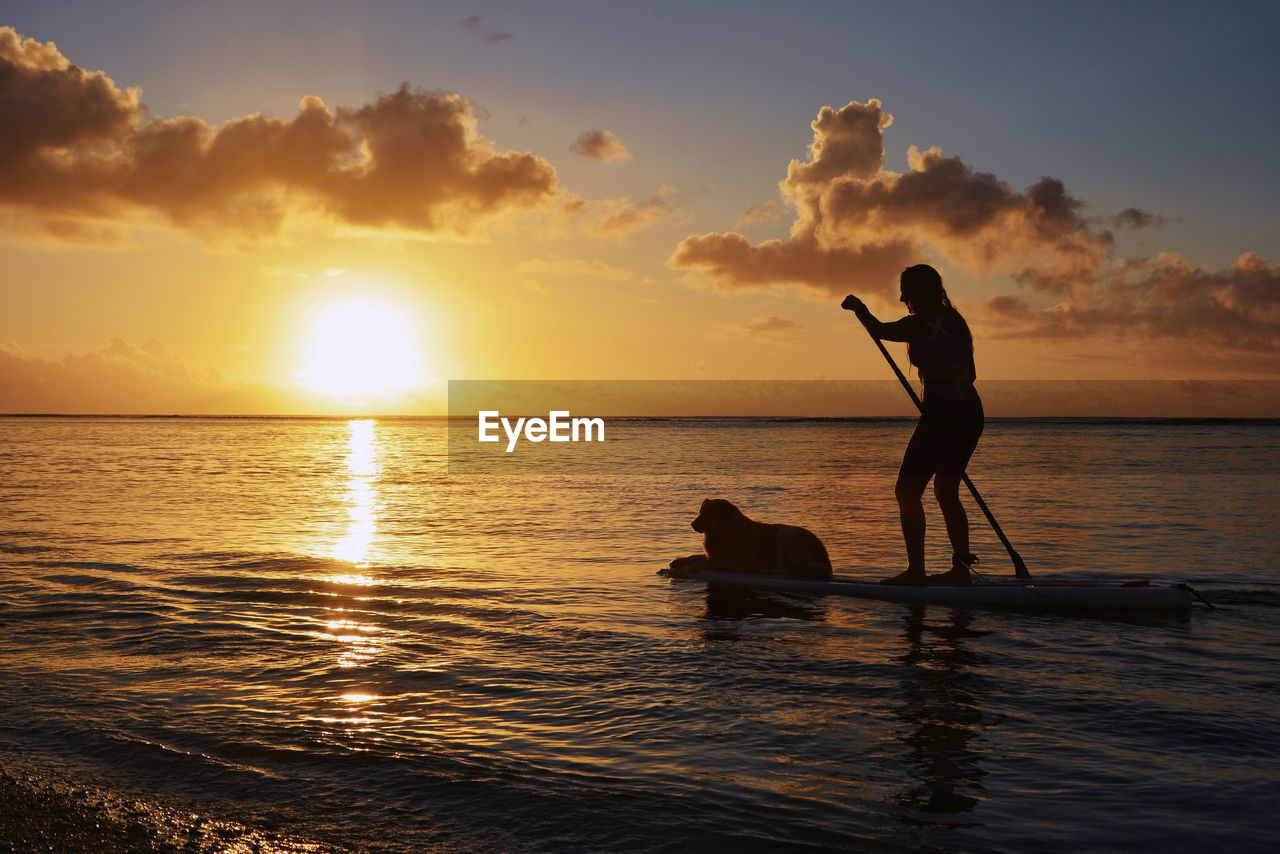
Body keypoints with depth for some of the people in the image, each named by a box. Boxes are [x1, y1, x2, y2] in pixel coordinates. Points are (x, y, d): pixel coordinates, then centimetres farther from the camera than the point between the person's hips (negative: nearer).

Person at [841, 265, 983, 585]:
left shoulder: (920, 324, -12)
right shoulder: (955, 321, 12)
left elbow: (879, 330, 2)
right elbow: (969, 375, 16)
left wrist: (858, 307, 21)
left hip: (942, 415, -9)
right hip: (971, 413, 9)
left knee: (907, 491, -3)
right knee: (947, 492, 18)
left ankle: (916, 570, -6)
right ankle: (961, 566, 19)